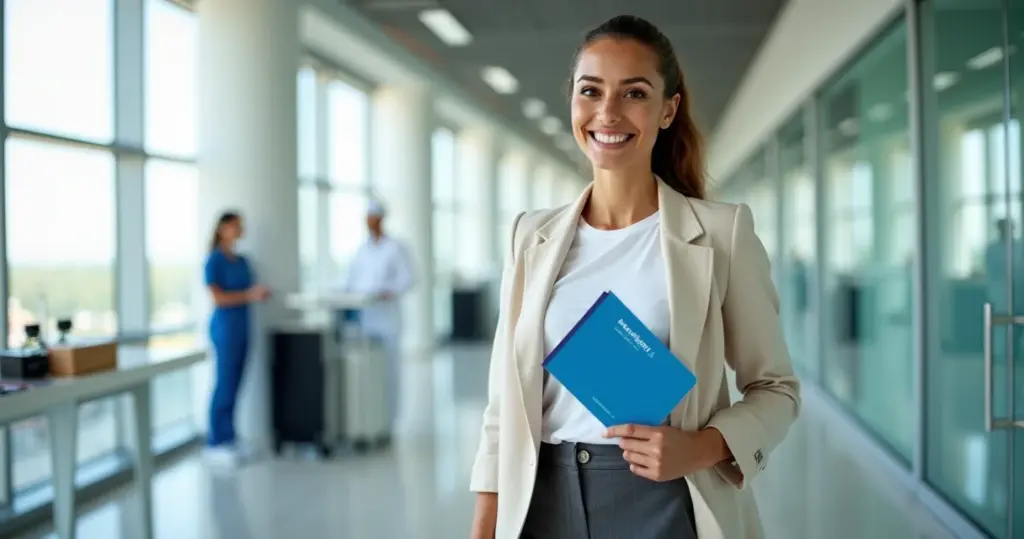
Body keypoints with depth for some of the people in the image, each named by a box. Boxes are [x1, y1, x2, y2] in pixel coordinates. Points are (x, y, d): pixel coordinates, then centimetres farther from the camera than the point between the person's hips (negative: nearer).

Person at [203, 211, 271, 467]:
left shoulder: (242, 261, 14)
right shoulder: (214, 260, -8)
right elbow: (218, 298, -16)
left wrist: (260, 292, -5)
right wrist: (249, 295, -22)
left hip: (243, 325, 7)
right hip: (225, 326, -7)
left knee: (234, 386, 9)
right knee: (224, 385, -7)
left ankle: (229, 438, 14)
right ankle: (215, 444, -2)